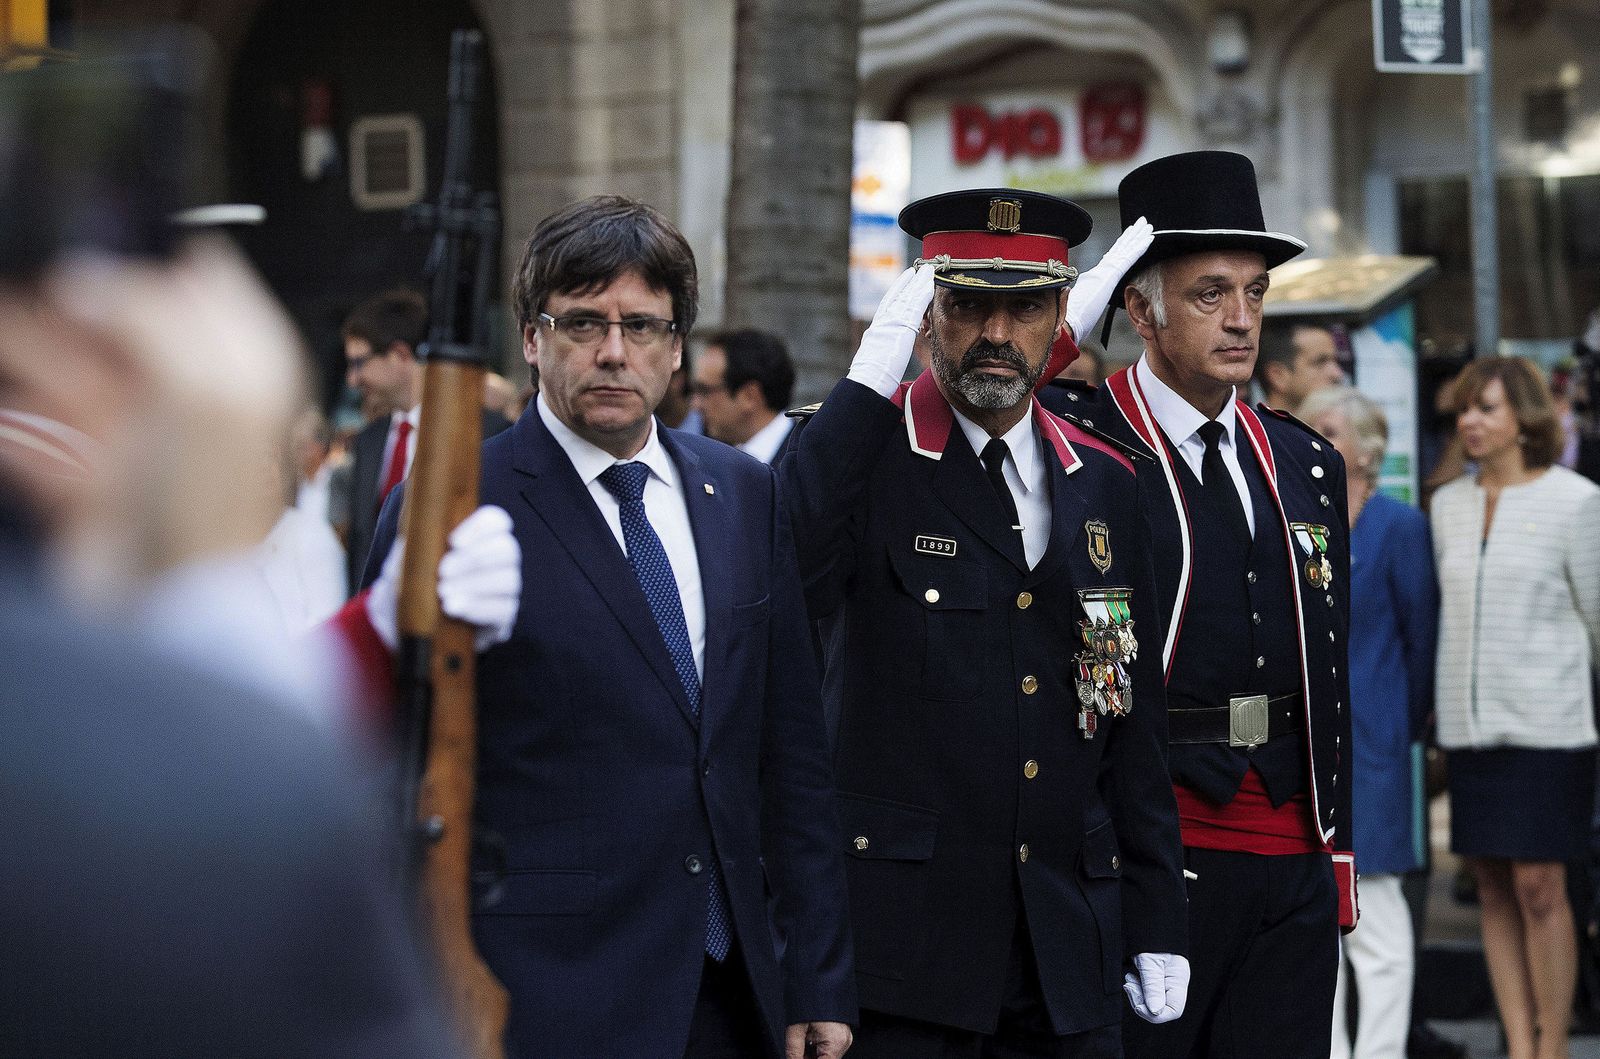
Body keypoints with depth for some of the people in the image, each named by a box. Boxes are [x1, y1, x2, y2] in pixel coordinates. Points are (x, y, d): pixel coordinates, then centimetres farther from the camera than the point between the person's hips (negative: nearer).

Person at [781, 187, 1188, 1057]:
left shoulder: (1103, 484, 12)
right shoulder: (860, 460, -3)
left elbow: (1136, 720, 14)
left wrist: (1156, 928, 11)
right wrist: (871, 375, -23)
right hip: (899, 933, -4)